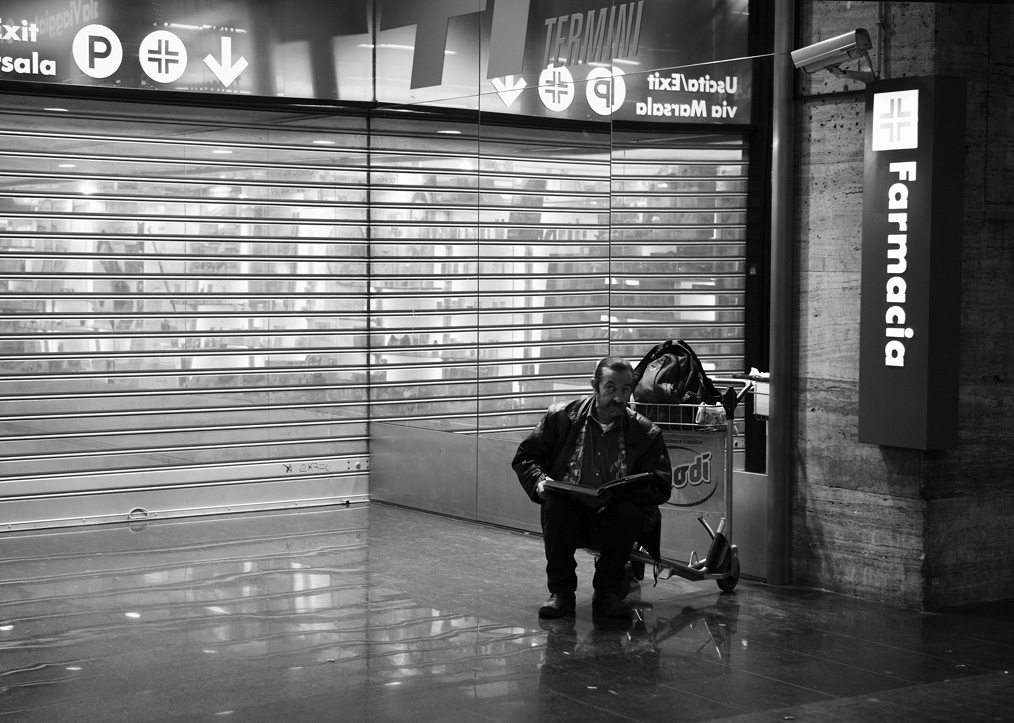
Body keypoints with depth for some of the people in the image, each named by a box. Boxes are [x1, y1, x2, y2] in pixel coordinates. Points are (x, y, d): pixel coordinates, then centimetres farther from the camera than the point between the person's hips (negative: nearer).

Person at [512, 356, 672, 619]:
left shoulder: (645, 433, -2)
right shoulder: (561, 417, -1)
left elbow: (660, 487, -6)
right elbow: (525, 457, 7)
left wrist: (616, 495, -22)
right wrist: (540, 482, -16)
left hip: (614, 519, 0)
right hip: (569, 514, 0)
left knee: (627, 513, -31)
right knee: (554, 506, -30)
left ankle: (608, 592, -9)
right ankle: (561, 592, -14)